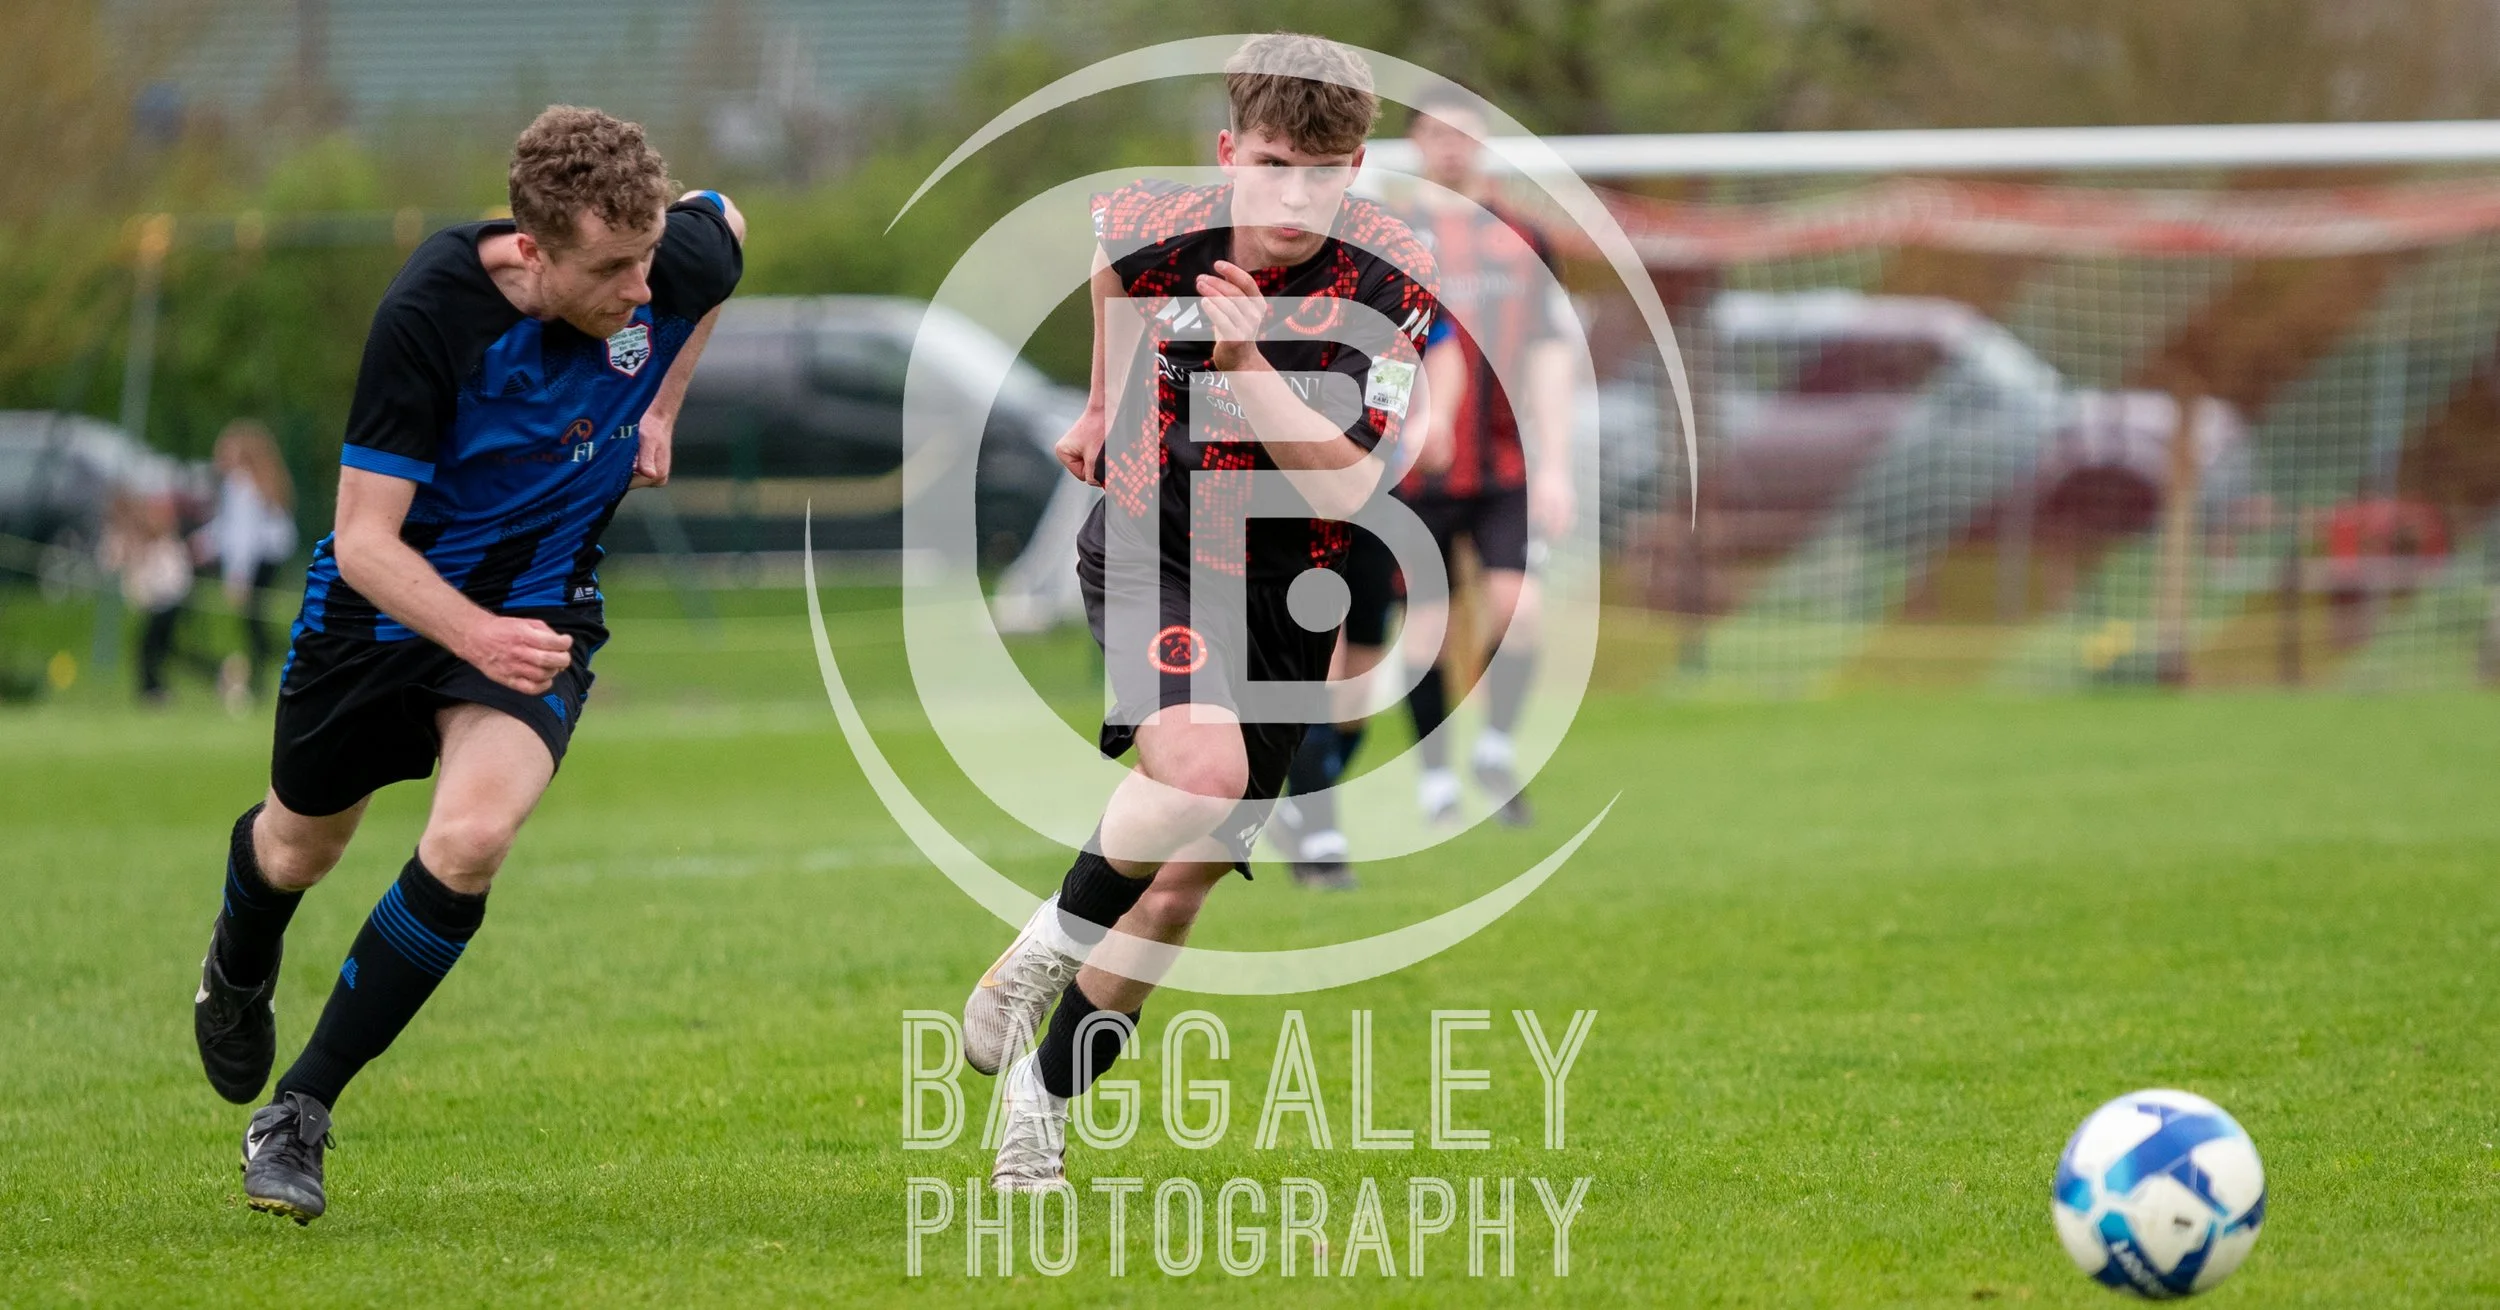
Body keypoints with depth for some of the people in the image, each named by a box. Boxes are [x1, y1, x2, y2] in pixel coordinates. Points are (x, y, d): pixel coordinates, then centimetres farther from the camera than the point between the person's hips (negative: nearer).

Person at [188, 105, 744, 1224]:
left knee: (468, 842, -24)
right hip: (391, 593, -1)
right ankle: (238, 972, 60)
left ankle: (299, 1114, -8)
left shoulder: (674, 263, -21)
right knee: (300, 846, 21)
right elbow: (364, 537, -29)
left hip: (542, 599, 1)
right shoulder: (428, 313, -32)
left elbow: (723, 220, 7)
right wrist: (475, 634, -46)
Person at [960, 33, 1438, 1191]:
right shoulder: (1162, 228, -13)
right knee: (1202, 768, -33)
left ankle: (1041, 1104, 25)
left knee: (1176, 892, 4)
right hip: (1154, 557, -2)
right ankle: (1048, 946, -8)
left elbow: (1345, 485, -22)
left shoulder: (1392, 285, -16)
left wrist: (1247, 361, -32)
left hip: (1288, 604, 2)